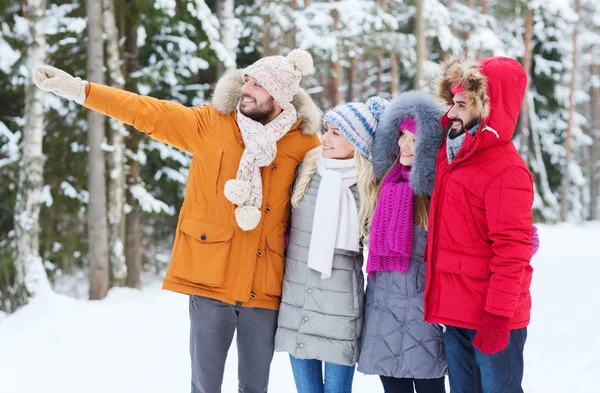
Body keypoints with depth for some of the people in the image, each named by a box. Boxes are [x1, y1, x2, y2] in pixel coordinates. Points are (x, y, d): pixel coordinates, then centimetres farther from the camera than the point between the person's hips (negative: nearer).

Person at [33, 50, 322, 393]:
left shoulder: (303, 142, 0)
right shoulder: (210, 123, 0)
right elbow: (147, 112, -1)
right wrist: (79, 89, -6)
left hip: (265, 288, 0)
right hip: (210, 280, 0)